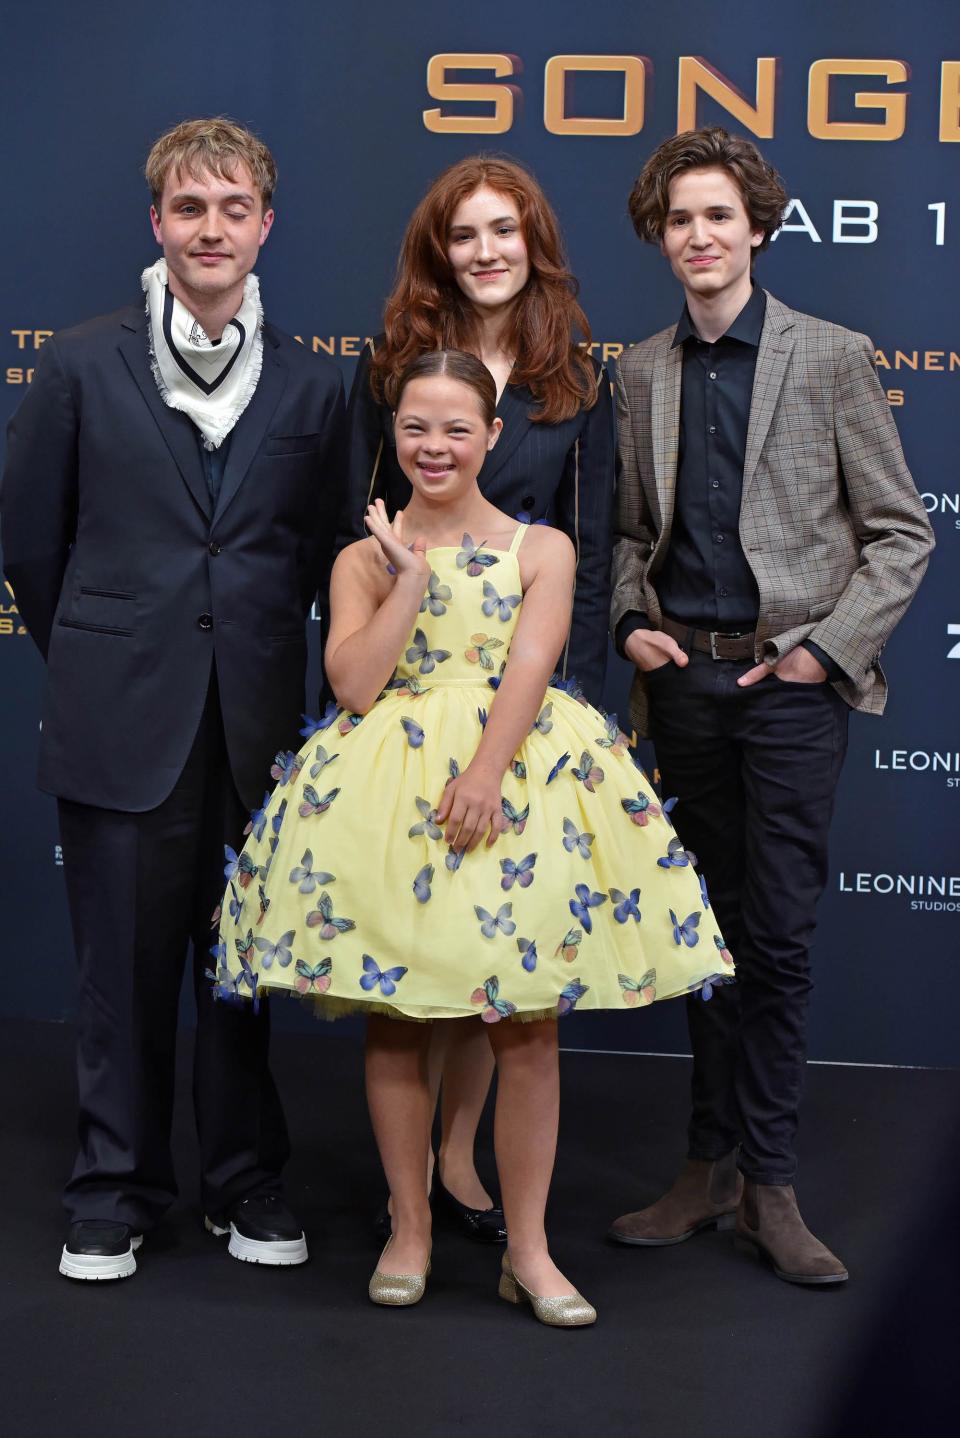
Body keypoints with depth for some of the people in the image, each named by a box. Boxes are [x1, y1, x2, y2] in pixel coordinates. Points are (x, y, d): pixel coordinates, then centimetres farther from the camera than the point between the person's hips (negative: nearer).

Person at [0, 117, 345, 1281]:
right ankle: (115, 1192, 21)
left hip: (257, 724, 1)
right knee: (123, 970, 6)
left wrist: (260, 654, 10)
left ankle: (245, 1184, 25)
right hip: (121, 722, -1)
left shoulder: (311, 384, 5)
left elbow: (319, 552, 11)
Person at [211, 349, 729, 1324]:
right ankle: (409, 1229, 18)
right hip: (386, 785, 1)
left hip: (517, 773, -1)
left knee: (527, 1026, -2)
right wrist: (410, 577, -5)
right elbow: (352, 684, -3)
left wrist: (485, 769, -22)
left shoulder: (541, 547, 8)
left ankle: (528, 1249, 9)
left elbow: (529, 663, -8)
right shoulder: (365, 558, 11)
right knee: (395, 1019, 3)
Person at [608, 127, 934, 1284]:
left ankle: (765, 1183, 8)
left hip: (789, 681, -4)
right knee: (710, 928, 10)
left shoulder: (830, 358, -2)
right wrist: (631, 619, 1)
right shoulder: (640, 372, 10)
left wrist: (828, 646, -9)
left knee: (777, 935, -3)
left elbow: (900, 532, -1)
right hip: (682, 680, 4)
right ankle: (710, 1167, 20)